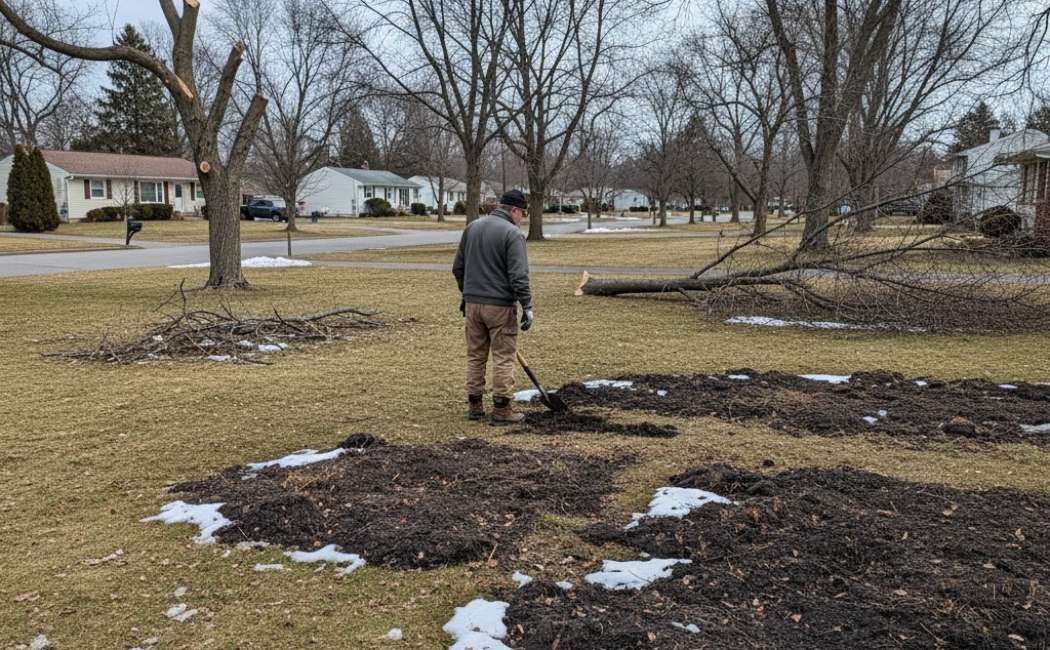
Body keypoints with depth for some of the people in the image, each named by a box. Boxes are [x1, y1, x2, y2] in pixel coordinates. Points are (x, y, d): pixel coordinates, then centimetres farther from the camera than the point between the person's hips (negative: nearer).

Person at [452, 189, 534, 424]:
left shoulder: (472, 227, 10)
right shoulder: (512, 234, -11)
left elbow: (458, 268, 14)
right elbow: (519, 276, -18)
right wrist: (527, 306, -13)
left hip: (472, 303, 6)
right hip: (500, 305, -6)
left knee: (475, 356, 13)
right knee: (504, 358, 1)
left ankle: (475, 405, 19)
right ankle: (501, 409, 3)